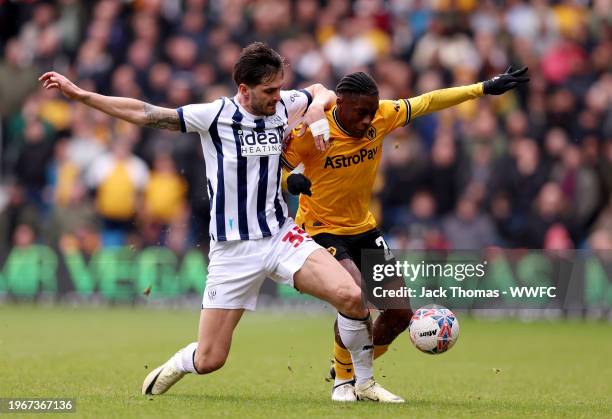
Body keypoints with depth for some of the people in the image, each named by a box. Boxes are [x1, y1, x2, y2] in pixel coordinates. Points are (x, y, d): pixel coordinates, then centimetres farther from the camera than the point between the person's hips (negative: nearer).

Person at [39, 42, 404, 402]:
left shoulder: (284, 106, 3)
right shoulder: (214, 115, -9)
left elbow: (321, 92, 24)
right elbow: (144, 113, -5)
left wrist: (318, 111, 0)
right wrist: (78, 94, -6)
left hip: (282, 236, 3)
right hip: (233, 249, -3)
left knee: (352, 297, -21)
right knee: (208, 361, -3)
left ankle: (365, 383, 2)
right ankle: (174, 367, 35)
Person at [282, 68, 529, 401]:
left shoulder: (381, 115, -10)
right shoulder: (312, 130, -23)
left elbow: (429, 102, 3)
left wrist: (485, 88, 5)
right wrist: (290, 180, -36)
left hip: (363, 229, 6)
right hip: (320, 230, -6)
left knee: (400, 313, 4)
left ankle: (356, 370, 29)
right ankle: (342, 379, -5)